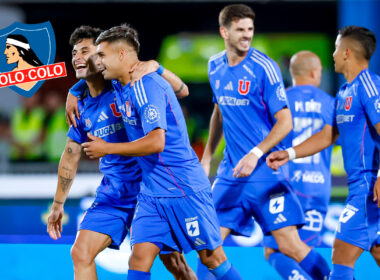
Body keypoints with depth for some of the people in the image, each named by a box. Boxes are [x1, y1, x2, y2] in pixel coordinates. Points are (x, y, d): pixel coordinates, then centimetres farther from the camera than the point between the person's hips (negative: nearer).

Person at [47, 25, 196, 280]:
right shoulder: (82, 105, 5)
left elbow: (181, 92, -11)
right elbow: (71, 156, 15)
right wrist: (58, 205, 17)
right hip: (113, 196, 5)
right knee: (81, 254, -5)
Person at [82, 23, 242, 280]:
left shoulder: (146, 86, -19)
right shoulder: (120, 85, 9)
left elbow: (156, 142, -27)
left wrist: (106, 149, -17)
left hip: (184, 188, -8)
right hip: (152, 191, 8)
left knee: (211, 257, 1)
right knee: (140, 257, -4)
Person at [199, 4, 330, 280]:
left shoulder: (263, 68, -11)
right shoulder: (215, 66, 8)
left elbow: (285, 121, -12)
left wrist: (256, 154, -22)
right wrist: (207, 157, 24)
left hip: (265, 171, -5)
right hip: (230, 172, 5)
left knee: (291, 245, -10)